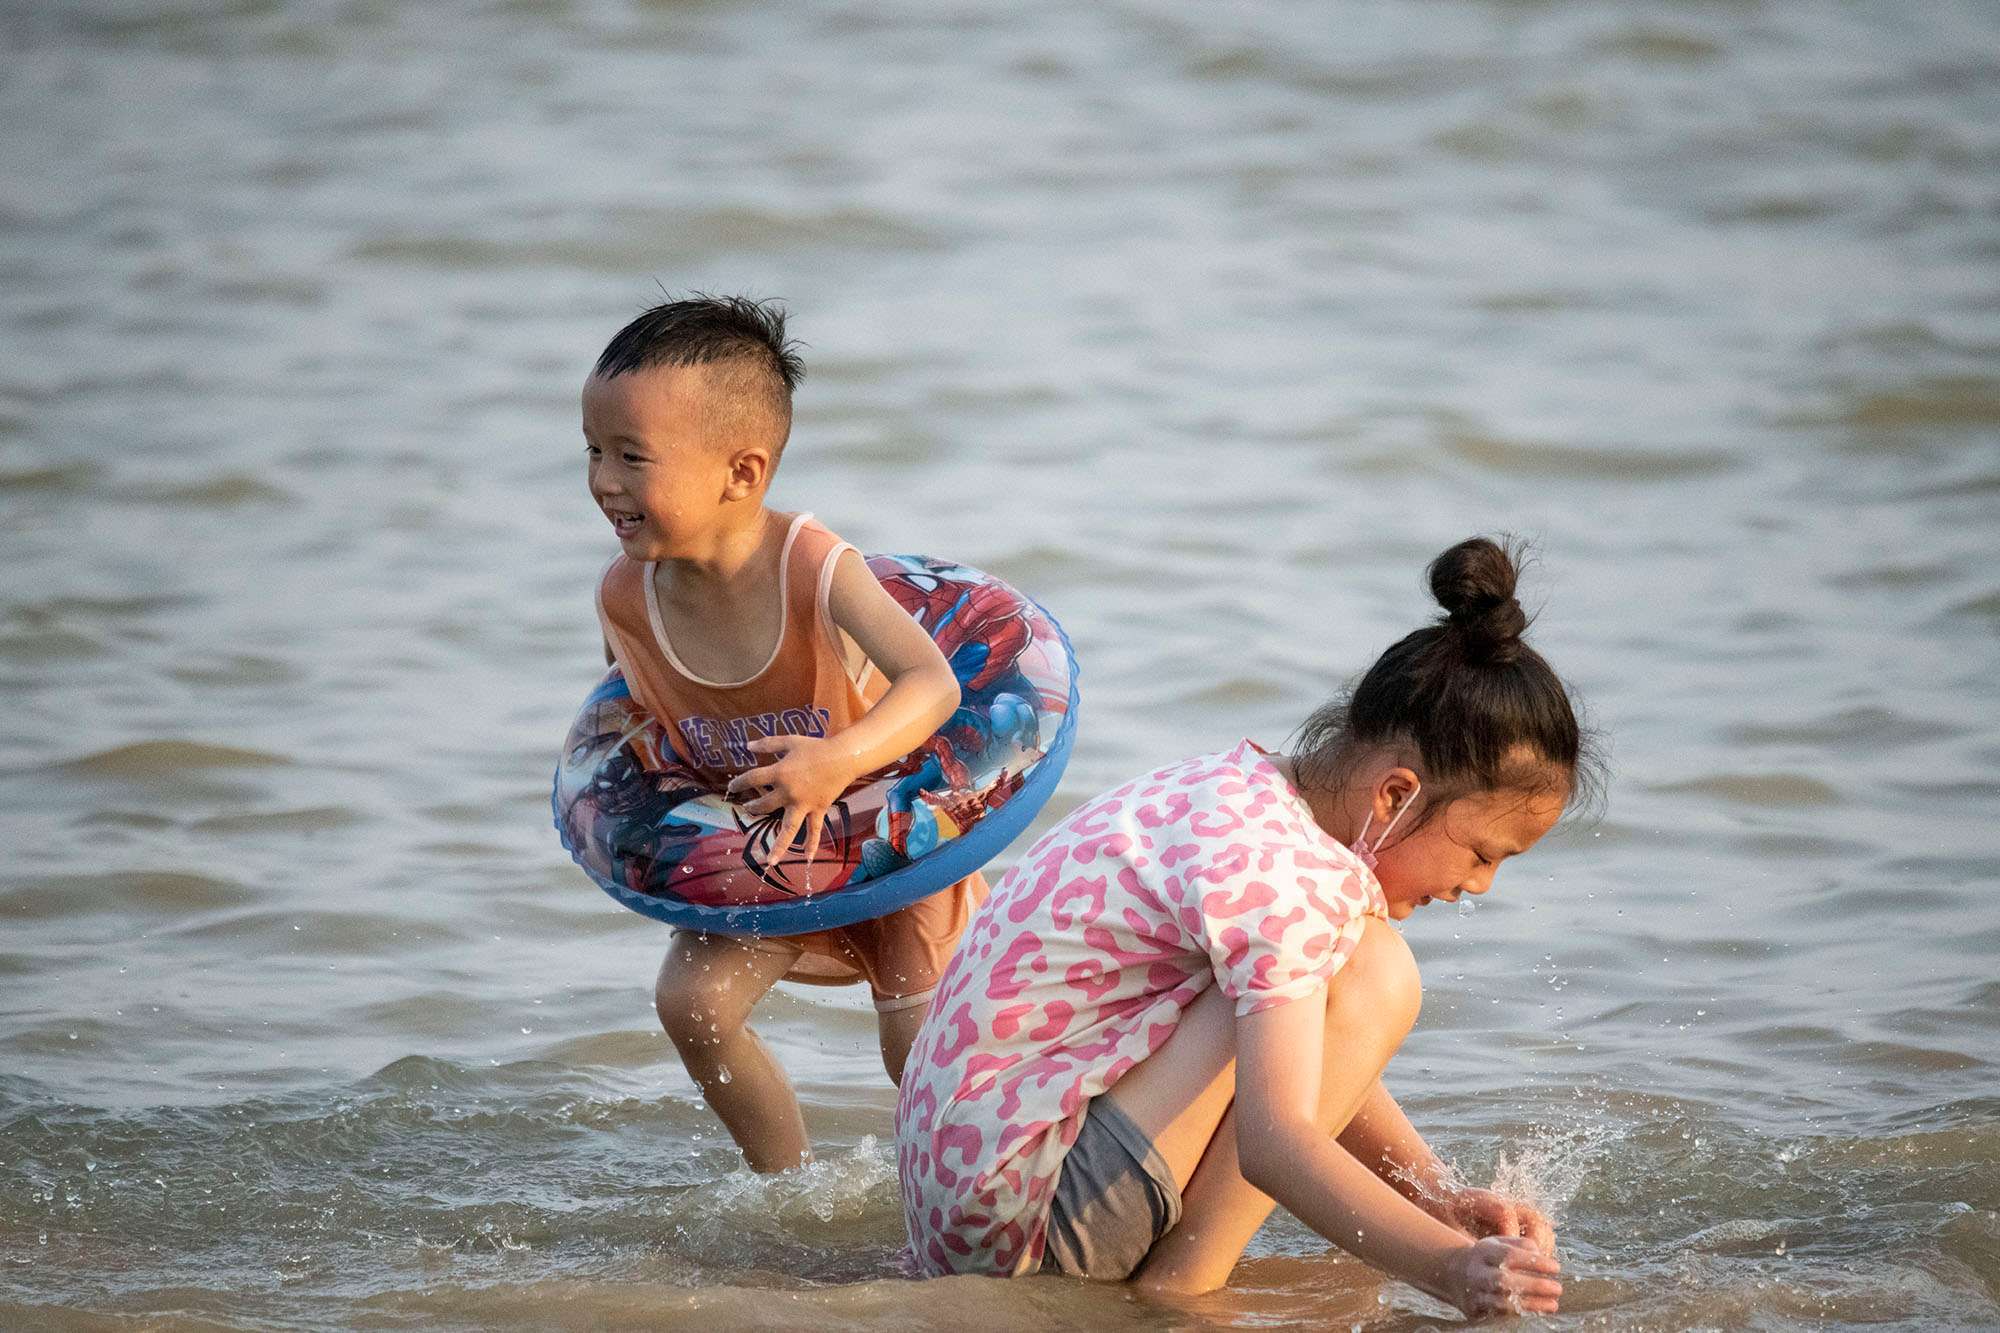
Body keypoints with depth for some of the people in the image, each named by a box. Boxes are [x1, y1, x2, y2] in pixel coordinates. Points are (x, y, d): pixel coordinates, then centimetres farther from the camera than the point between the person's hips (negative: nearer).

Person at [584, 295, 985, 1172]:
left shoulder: (816, 571, -35)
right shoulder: (626, 595, -20)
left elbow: (934, 684, -47)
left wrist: (840, 761, -62)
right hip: (765, 846, 4)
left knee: (920, 1056, -1)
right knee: (691, 1000, -11)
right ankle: (788, 1184, 9)